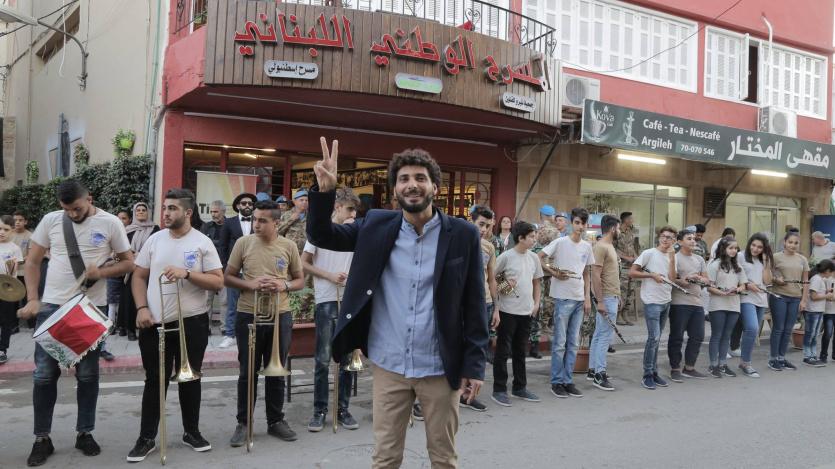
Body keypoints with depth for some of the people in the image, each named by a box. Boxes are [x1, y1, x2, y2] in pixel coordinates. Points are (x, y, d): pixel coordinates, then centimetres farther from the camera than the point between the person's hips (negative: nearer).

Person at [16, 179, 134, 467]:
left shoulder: (110, 223, -4)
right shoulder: (51, 220, 1)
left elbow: (128, 263, 1)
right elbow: (32, 262, 7)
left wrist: (101, 272, -17)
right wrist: (32, 299, -3)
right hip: (52, 306, 1)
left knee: (87, 374, 8)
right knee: (44, 374, 4)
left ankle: (85, 433, 23)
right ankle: (42, 438, 17)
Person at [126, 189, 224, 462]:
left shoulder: (203, 243, -4)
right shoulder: (154, 240, 5)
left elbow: (218, 282, -8)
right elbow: (138, 277, 8)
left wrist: (187, 273, -21)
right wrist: (142, 308, -6)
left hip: (191, 322, -2)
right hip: (155, 322, 2)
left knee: (190, 378, 11)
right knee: (154, 381, 8)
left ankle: (191, 431, 27)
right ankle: (146, 438, 19)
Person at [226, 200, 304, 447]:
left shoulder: (289, 246, -1)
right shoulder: (243, 243, -3)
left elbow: (300, 280, 7)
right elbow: (227, 277, 2)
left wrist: (284, 285, -15)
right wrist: (249, 284, -16)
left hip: (280, 316, 1)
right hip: (248, 315, -1)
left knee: (276, 371, 11)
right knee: (247, 372, 8)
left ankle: (276, 420, 25)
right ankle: (243, 423, 21)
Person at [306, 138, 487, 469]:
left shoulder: (463, 235, -6)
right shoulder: (376, 226, 0)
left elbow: (474, 305, -4)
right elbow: (320, 235, 4)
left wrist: (474, 365, -6)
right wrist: (325, 189, -14)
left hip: (441, 368, -1)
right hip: (389, 367, 1)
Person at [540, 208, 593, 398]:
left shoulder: (587, 246, 10)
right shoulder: (560, 242, -7)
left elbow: (586, 274, 15)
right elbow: (538, 258, -9)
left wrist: (587, 298, 10)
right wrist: (554, 272, -17)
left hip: (579, 299, 6)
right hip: (563, 298, -6)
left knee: (573, 343, 10)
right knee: (560, 343, 0)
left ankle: (568, 380, 18)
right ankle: (557, 382, 9)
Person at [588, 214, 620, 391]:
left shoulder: (609, 246, 15)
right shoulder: (600, 247, -15)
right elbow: (595, 275, -20)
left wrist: (617, 295, 19)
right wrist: (600, 301, -22)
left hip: (612, 297, 10)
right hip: (607, 298, -10)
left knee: (599, 335, 13)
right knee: (605, 336, -8)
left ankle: (593, 370, 20)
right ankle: (599, 375, -4)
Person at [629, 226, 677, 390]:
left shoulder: (671, 257, 13)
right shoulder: (649, 253, -5)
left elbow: (672, 278, -2)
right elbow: (632, 272, -9)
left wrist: (672, 258, -7)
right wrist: (651, 275, -15)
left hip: (666, 301, 7)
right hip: (652, 301, -6)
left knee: (656, 339, 12)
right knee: (654, 338, -10)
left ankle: (654, 372, 19)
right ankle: (647, 375, -2)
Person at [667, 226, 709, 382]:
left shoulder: (699, 259, 18)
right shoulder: (675, 258, -4)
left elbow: (706, 280, 18)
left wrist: (699, 278, -3)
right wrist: (681, 281, -27)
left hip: (697, 302, 7)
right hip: (679, 303, -7)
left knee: (697, 336, 10)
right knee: (677, 337, -1)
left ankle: (689, 368, 23)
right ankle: (675, 369, 9)